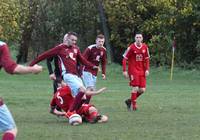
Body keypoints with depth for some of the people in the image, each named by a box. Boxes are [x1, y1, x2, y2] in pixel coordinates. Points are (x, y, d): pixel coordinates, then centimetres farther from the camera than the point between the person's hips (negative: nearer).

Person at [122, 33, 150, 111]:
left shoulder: (145, 47, 3)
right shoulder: (131, 47, -10)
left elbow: (147, 59, 14)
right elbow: (124, 59, -6)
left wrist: (147, 69, 3)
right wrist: (124, 71, -11)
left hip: (141, 71, 5)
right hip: (133, 70, -5)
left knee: (142, 90, 2)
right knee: (135, 88, -12)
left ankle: (130, 100, 22)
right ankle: (133, 104, 1)